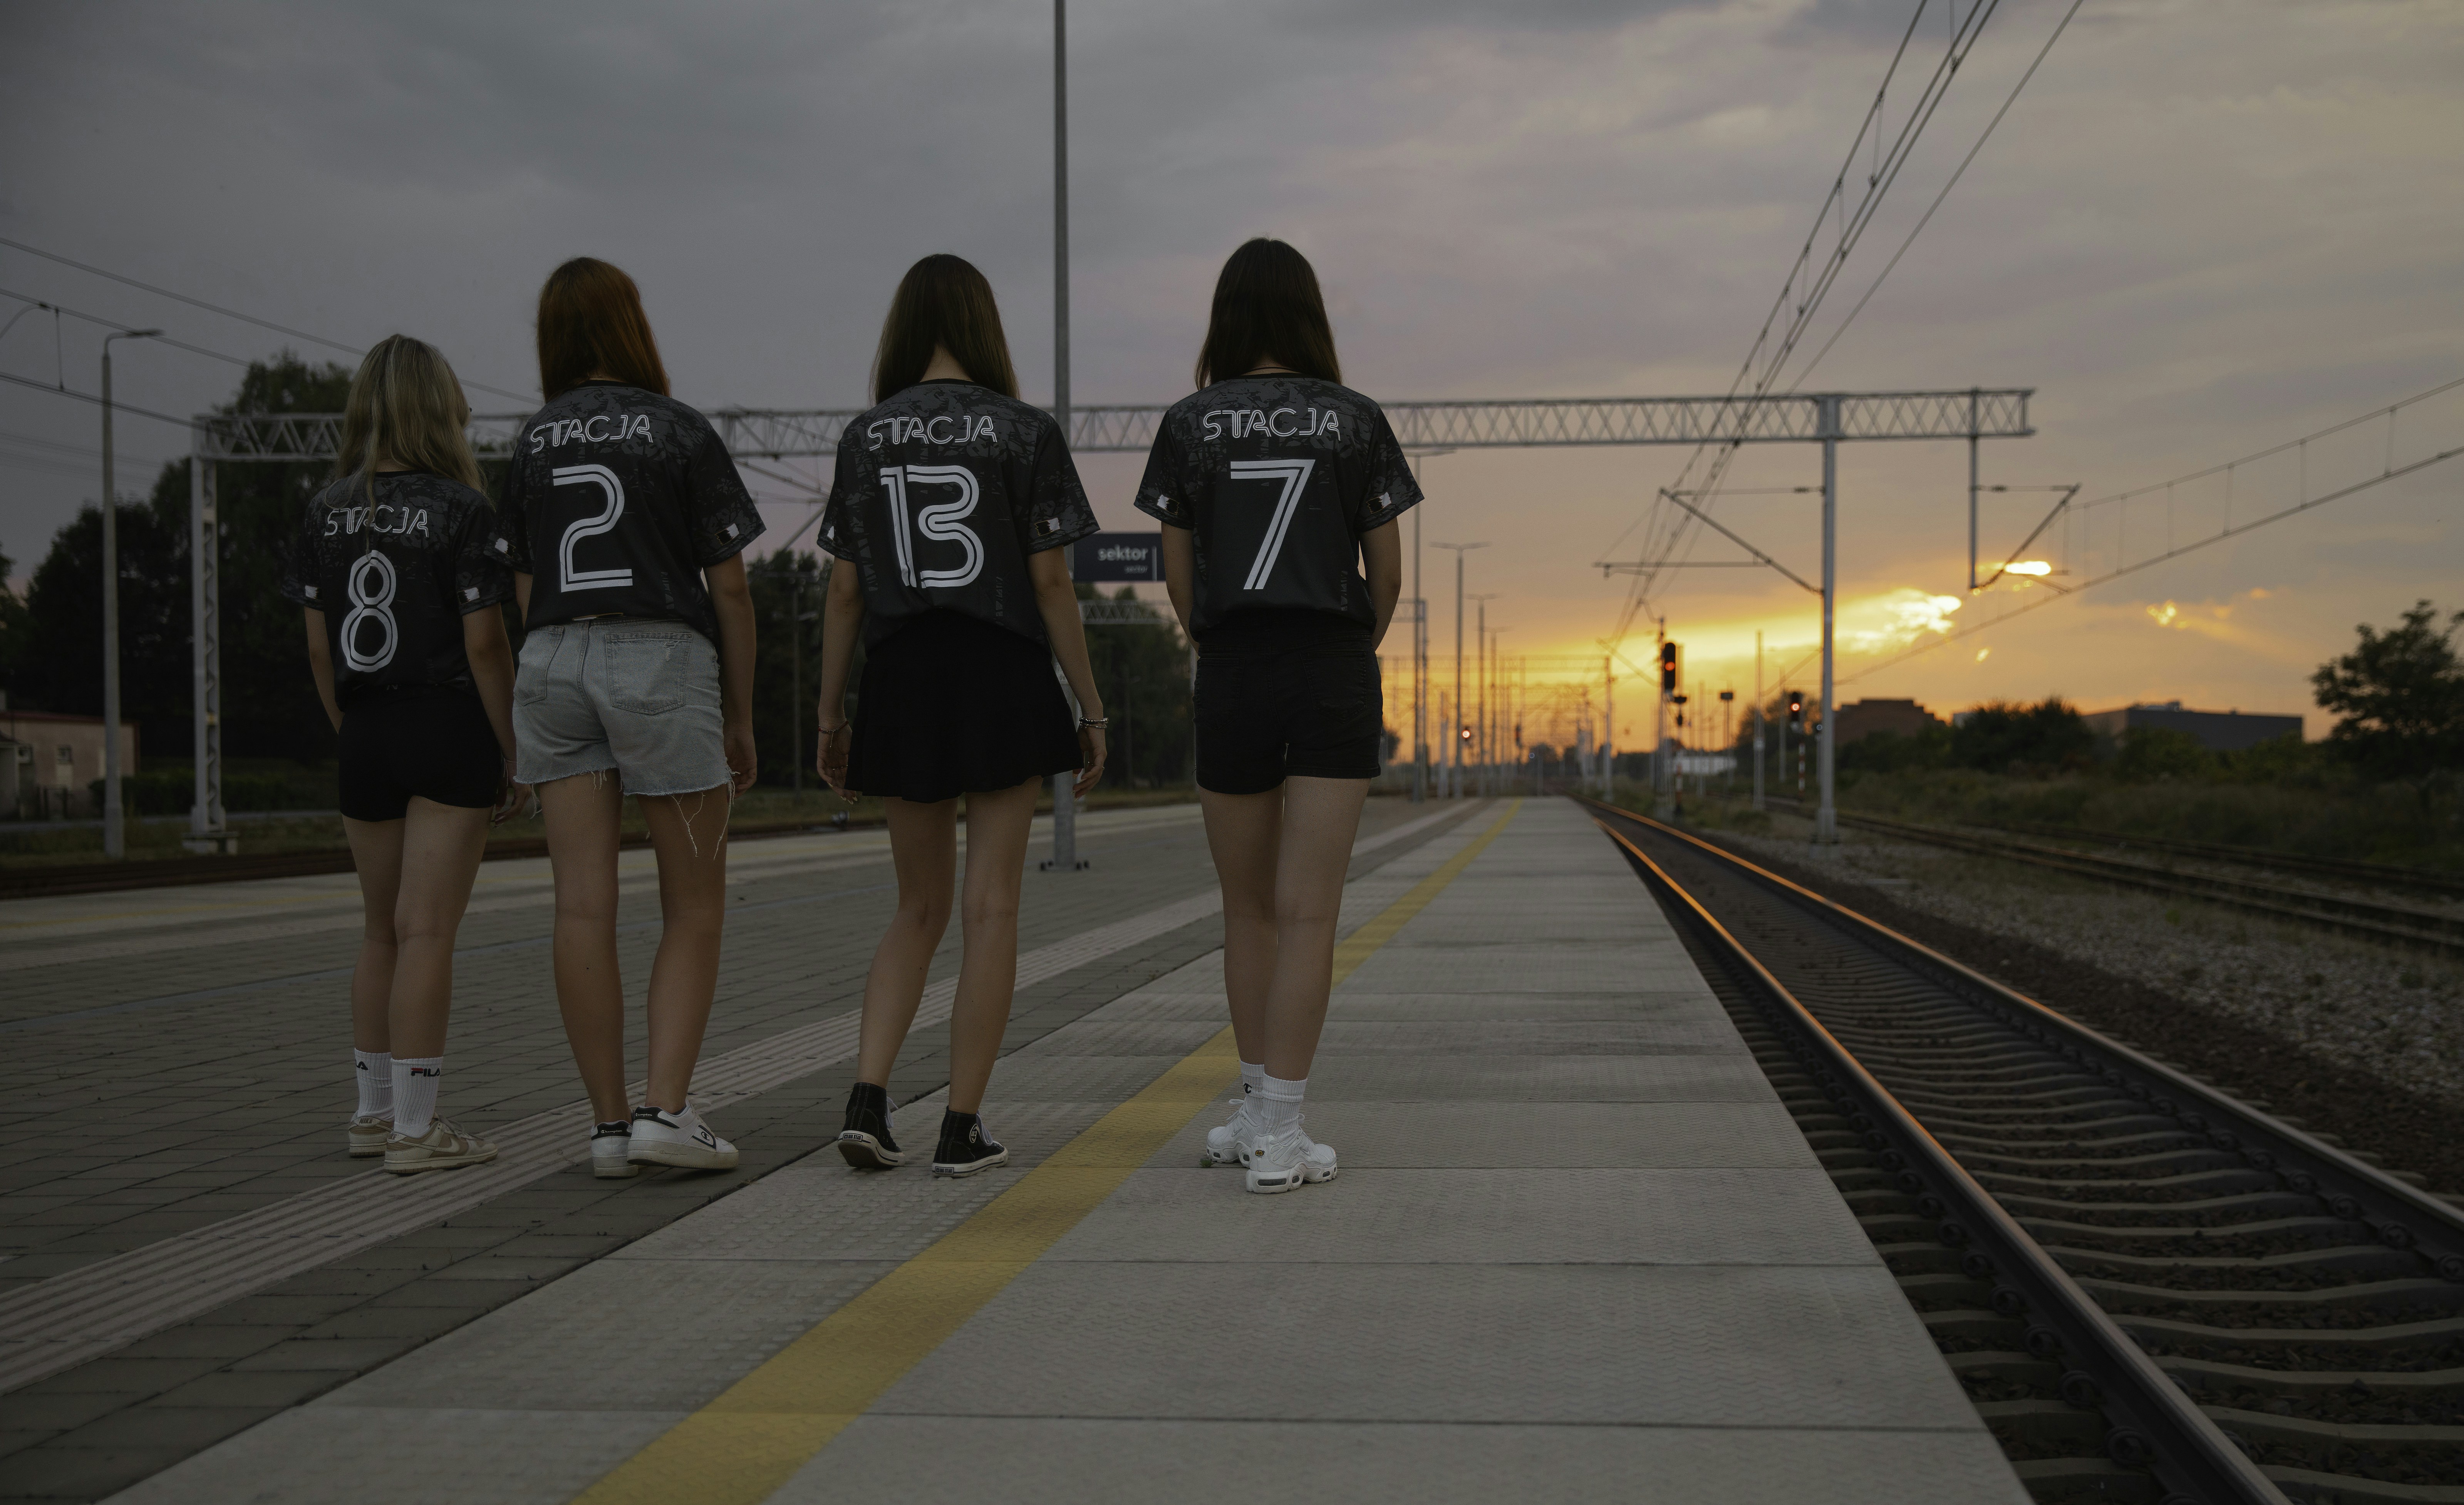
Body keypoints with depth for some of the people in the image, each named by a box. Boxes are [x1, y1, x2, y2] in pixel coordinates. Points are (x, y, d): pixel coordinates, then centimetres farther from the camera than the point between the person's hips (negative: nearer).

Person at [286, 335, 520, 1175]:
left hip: (366, 737, 5)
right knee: (427, 931, -3)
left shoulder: (325, 512, 7)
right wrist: (513, 754, -5)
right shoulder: (461, 510, -8)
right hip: (449, 729, -5)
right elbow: (484, 643, -11)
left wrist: (352, 735, 16)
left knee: (383, 930, 16)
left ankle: (374, 1112, 24)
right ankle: (415, 1130, 0)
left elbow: (319, 648, 7)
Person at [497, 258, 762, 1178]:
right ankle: (666, 1110, -5)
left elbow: (526, 591, 12)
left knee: (583, 908, 1)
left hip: (553, 663, 4)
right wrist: (740, 718, 4)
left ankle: (610, 1126, 5)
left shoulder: (531, 444, 13)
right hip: (662, 657, -4)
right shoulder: (681, 432, 0)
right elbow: (729, 591, -1)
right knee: (694, 904, 4)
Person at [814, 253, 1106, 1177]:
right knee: (990, 910, 4)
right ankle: (963, 1129, 6)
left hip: (903, 683, 3)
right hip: (1003, 678, -3)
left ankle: (867, 1099, 0)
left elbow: (844, 593, 4)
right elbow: (1050, 584, -5)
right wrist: (1092, 707, 0)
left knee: (919, 910, 15)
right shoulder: (1025, 432, -2)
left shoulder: (865, 438, 5)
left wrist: (830, 716, 11)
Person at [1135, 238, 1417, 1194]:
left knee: (1248, 908, 15)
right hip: (1334, 678, -1)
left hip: (1233, 679, 1)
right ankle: (1278, 1135, -3)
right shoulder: (1357, 420, 2)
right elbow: (1387, 572, 4)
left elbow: (1179, 575, 4)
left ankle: (1260, 1107, 24)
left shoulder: (1189, 424, 2)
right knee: (1307, 913, -1)